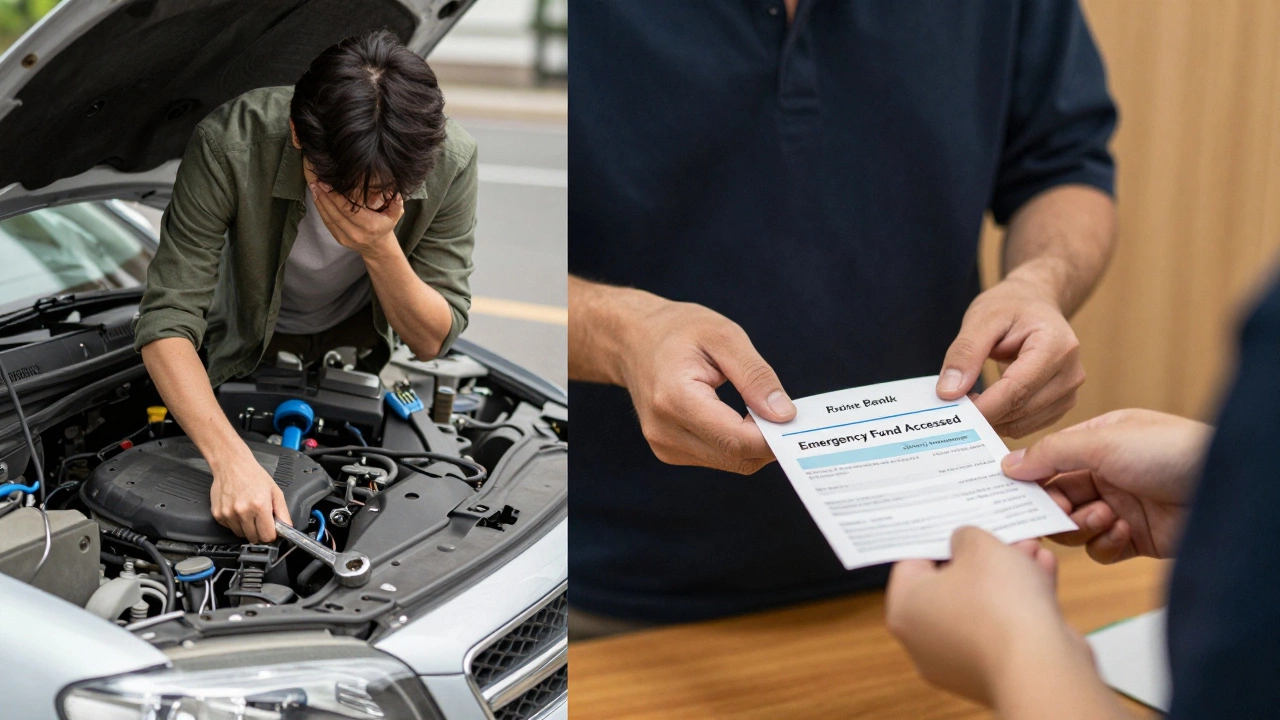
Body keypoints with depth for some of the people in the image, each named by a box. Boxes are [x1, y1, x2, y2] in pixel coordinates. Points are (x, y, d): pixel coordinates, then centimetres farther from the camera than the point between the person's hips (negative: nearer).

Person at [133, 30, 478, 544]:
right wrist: (232, 461, -52)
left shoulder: (452, 159, -31)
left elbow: (433, 340, -20)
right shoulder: (229, 145, -38)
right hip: (254, 342, -2)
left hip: (364, 337, 2)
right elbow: (166, 322, -38)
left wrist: (381, 250, -41)